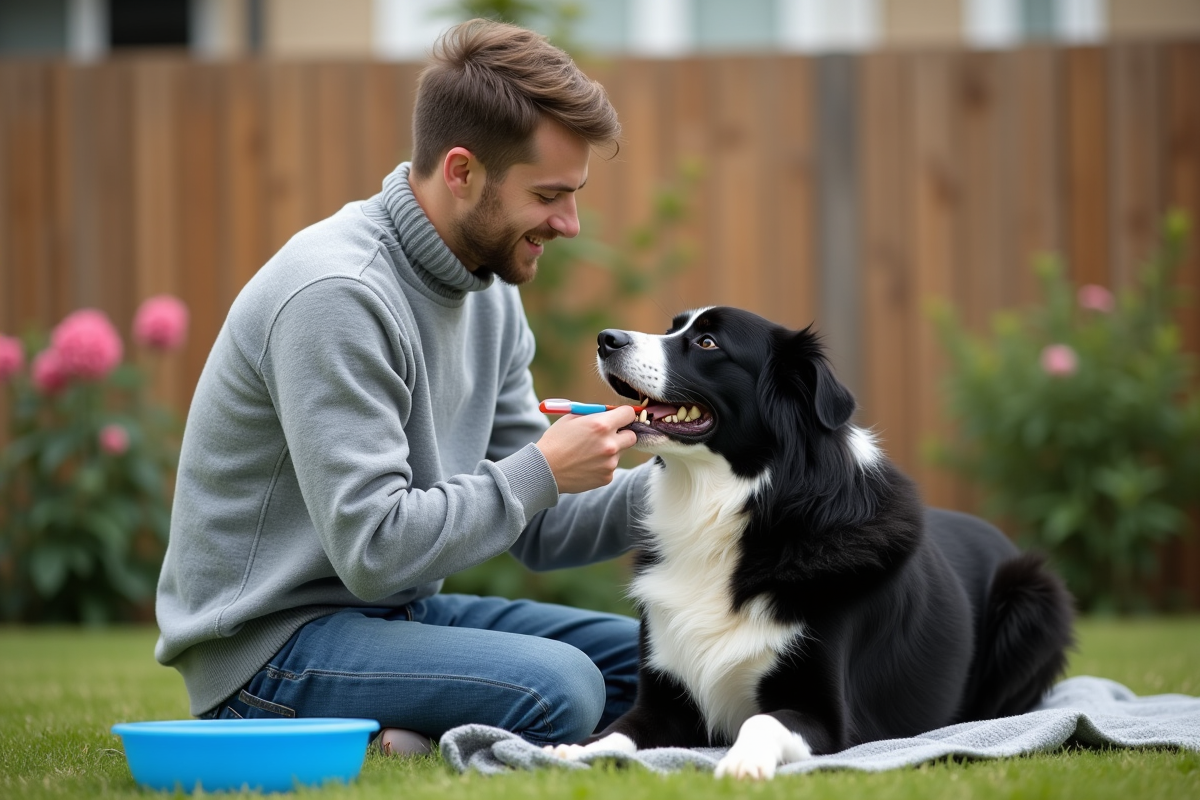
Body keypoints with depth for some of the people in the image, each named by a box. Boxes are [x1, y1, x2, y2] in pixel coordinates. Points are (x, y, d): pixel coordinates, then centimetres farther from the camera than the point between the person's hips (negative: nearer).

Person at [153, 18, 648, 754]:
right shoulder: (338, 294, -22)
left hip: (400, 611, 10)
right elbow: (375, 548, -27)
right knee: (557, 687, -28)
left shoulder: (491, 296, 8)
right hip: (272, 642, -10)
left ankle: (396, 740, 1)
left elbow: (535, 529, 9)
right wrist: (543, 470, -19)